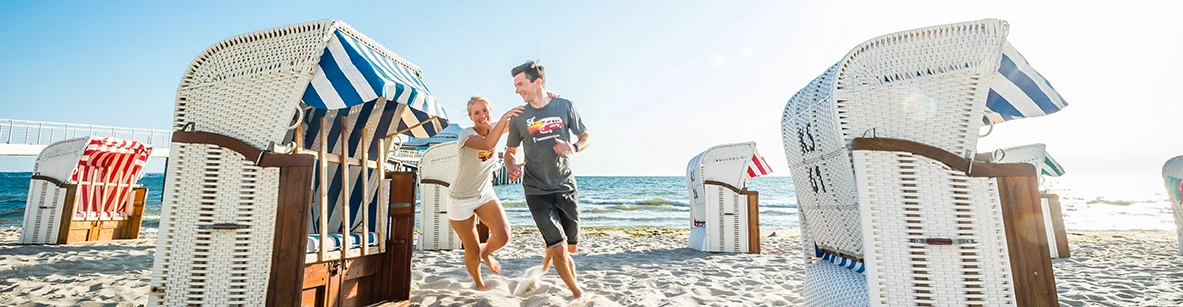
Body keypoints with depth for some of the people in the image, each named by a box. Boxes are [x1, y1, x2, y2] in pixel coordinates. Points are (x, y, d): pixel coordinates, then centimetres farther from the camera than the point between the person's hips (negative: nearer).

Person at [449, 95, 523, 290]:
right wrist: (505, 116, -45)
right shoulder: (466, 134, -22)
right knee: (472, 250, 5)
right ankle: (478, 283, 36)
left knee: (503, 236, -17)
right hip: (461, 199, -4)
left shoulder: (494, 128, -4)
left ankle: (485, 252, 20)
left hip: (485, 194, 4)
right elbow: (488, 144, -43)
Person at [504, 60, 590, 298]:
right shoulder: (519, 117, -1)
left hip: (566, 187, 1)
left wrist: (574, 148, -16)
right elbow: (510, 151, 9)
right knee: (560, 251, -9)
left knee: (572, 247, 13)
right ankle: (577, 292, 17)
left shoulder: (565, 106, -2)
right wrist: (512, 167, -14)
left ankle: (549, 248, 49)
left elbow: (585, 138, 6)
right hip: (537, 191, -1)